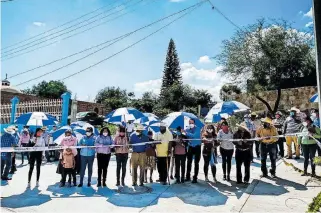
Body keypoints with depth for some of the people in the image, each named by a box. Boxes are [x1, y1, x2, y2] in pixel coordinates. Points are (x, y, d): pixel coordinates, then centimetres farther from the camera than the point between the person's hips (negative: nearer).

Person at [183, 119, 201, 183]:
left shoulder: (197, 129, -12)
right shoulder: (188, 129, 1)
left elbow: (194, 135, -29)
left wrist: (186, 133, -37)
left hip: (197, 147, -4)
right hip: (190, 147, 4)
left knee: (196, 163, 2)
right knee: (189, 162, 10)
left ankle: (195, 178, 10)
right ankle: (188, 177, 23)